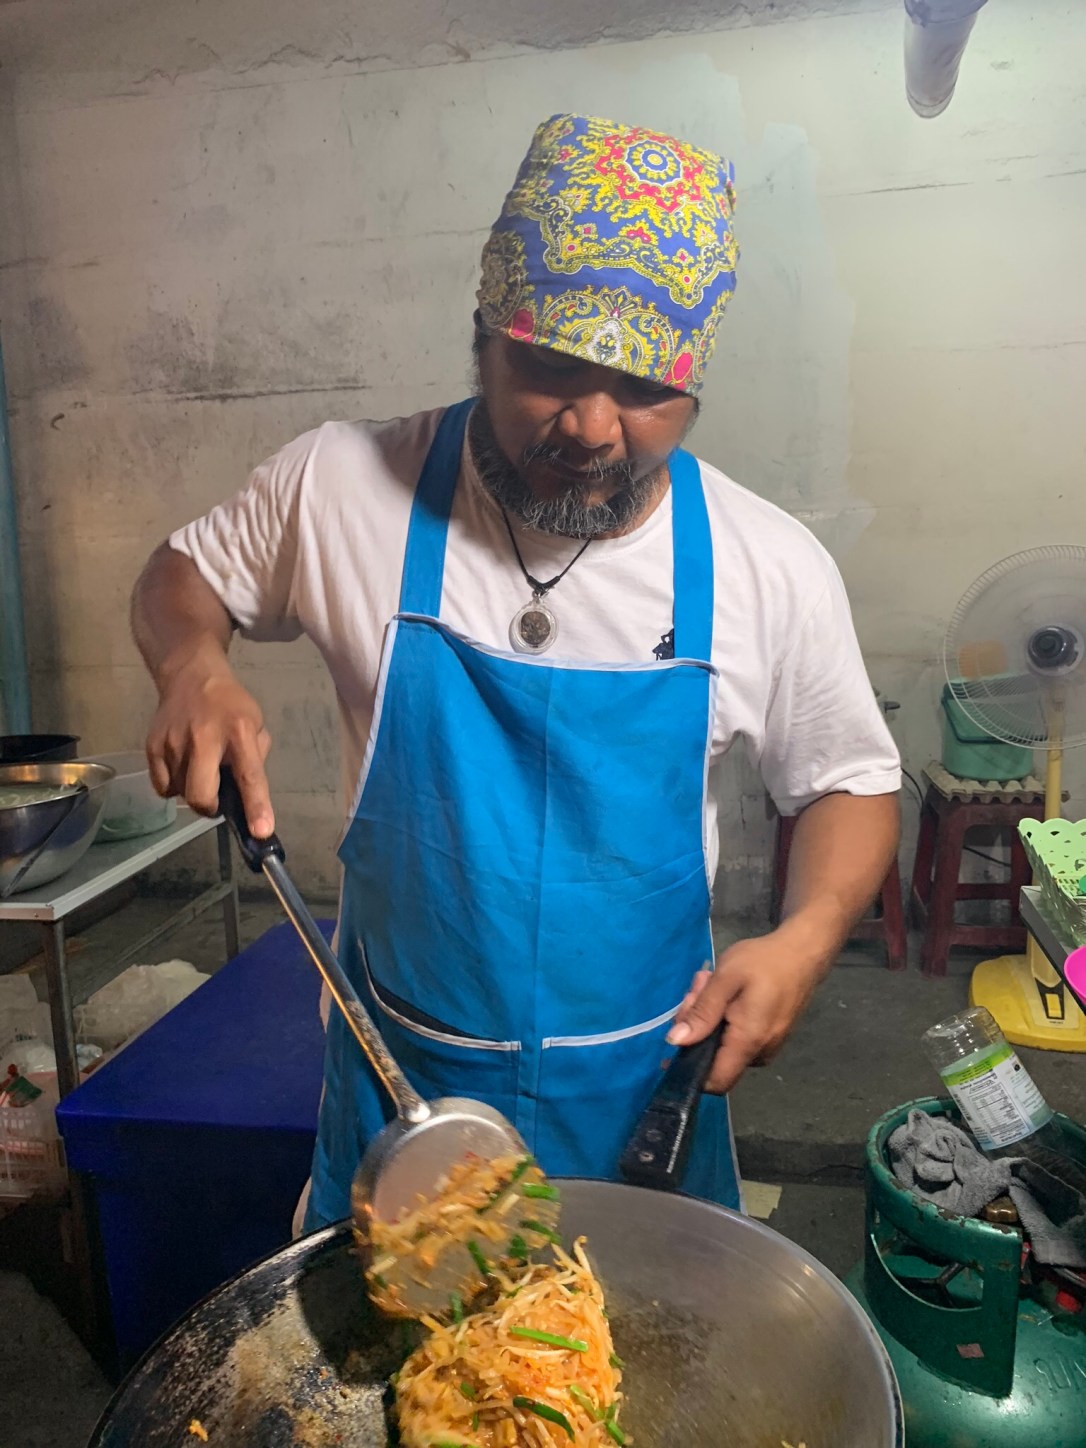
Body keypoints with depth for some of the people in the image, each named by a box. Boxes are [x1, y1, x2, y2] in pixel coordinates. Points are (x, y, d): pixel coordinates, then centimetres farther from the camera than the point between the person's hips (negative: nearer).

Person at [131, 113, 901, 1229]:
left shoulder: (772, 568, -12)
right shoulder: (341, 485, -13)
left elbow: (849, 783, 1)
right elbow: (184, 571, 6)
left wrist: (805, 938, -17)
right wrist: (193, 666, -17)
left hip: (639, 1091, 1)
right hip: (397, 1077, 0)